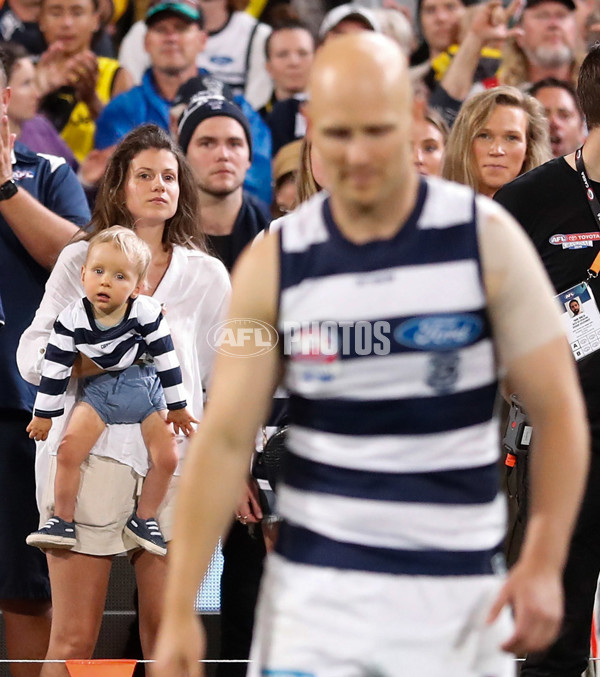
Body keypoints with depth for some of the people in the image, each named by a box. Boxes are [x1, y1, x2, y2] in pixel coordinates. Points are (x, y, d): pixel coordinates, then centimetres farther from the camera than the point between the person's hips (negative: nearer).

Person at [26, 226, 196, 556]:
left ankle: (144, 519, 12)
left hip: (144, 390, 0)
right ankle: (63, 521, -4)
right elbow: (55, 368, -6)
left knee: (167, 457, -9)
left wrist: (177, 406, 0)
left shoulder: (146, 313, -17)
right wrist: (44, 414, -1)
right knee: (68, 449, -19)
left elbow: (167, 359, -6)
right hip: (98, 390, 0)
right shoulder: (72, 319, -15)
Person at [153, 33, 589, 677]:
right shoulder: (274, 265, -2)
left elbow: (558, 410, -1)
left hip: (457, 591, 0)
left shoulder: (487, 240, -5)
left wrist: (544, 564, -10)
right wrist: (178, 610, -7)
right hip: (314, 588, 0)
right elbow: (224, 438, -2)